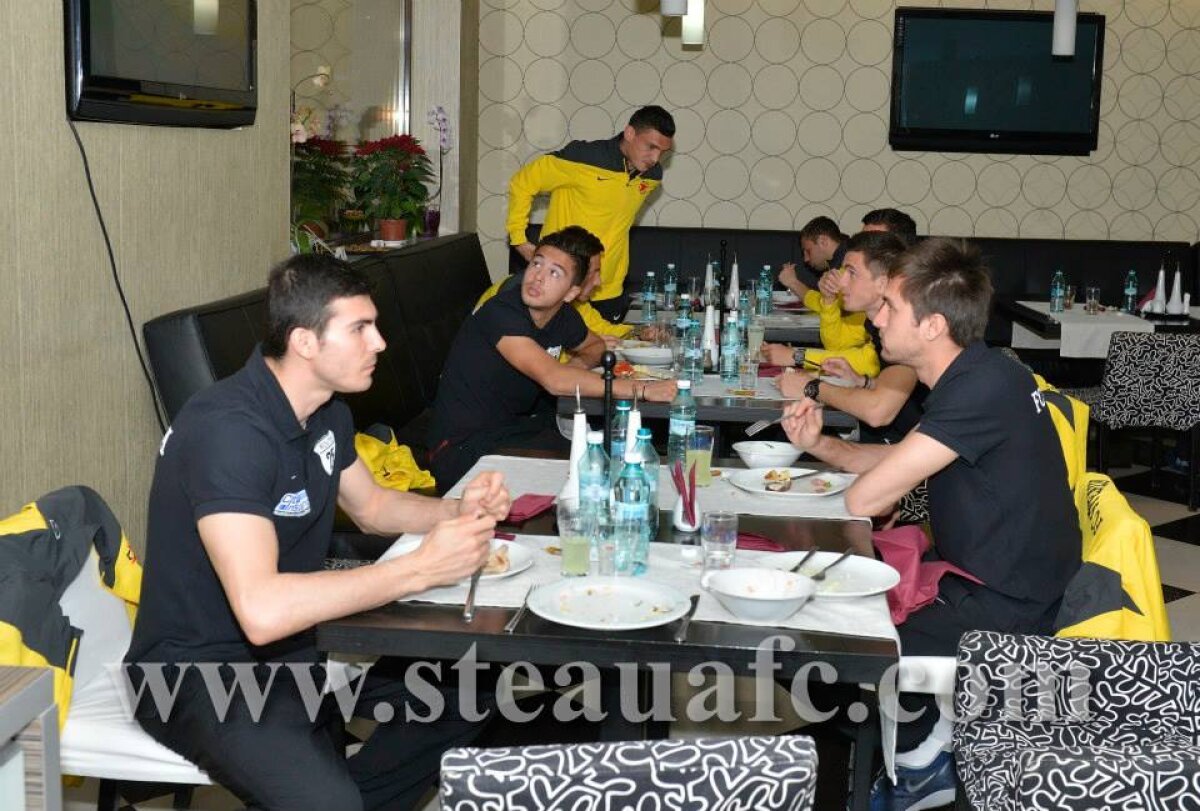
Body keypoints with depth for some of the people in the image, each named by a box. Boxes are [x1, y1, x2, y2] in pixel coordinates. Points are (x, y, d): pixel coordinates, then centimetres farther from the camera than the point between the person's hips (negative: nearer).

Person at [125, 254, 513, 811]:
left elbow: (371, 505, 21)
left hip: (297, 642, 9)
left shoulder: (326, 411, 3)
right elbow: (261, 610, -36)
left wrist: (459, 510, 1)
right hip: (203, 669, -9)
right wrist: (420, 568, -31)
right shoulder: (228, 429, -26)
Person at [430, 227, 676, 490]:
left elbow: (595, 345, 27)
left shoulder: (564, 317, 2)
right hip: (462, 447, -8)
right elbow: (554, 379, -34)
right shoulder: (502, 313, -22)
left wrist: (582, 363, 0)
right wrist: (643, 389, -33)